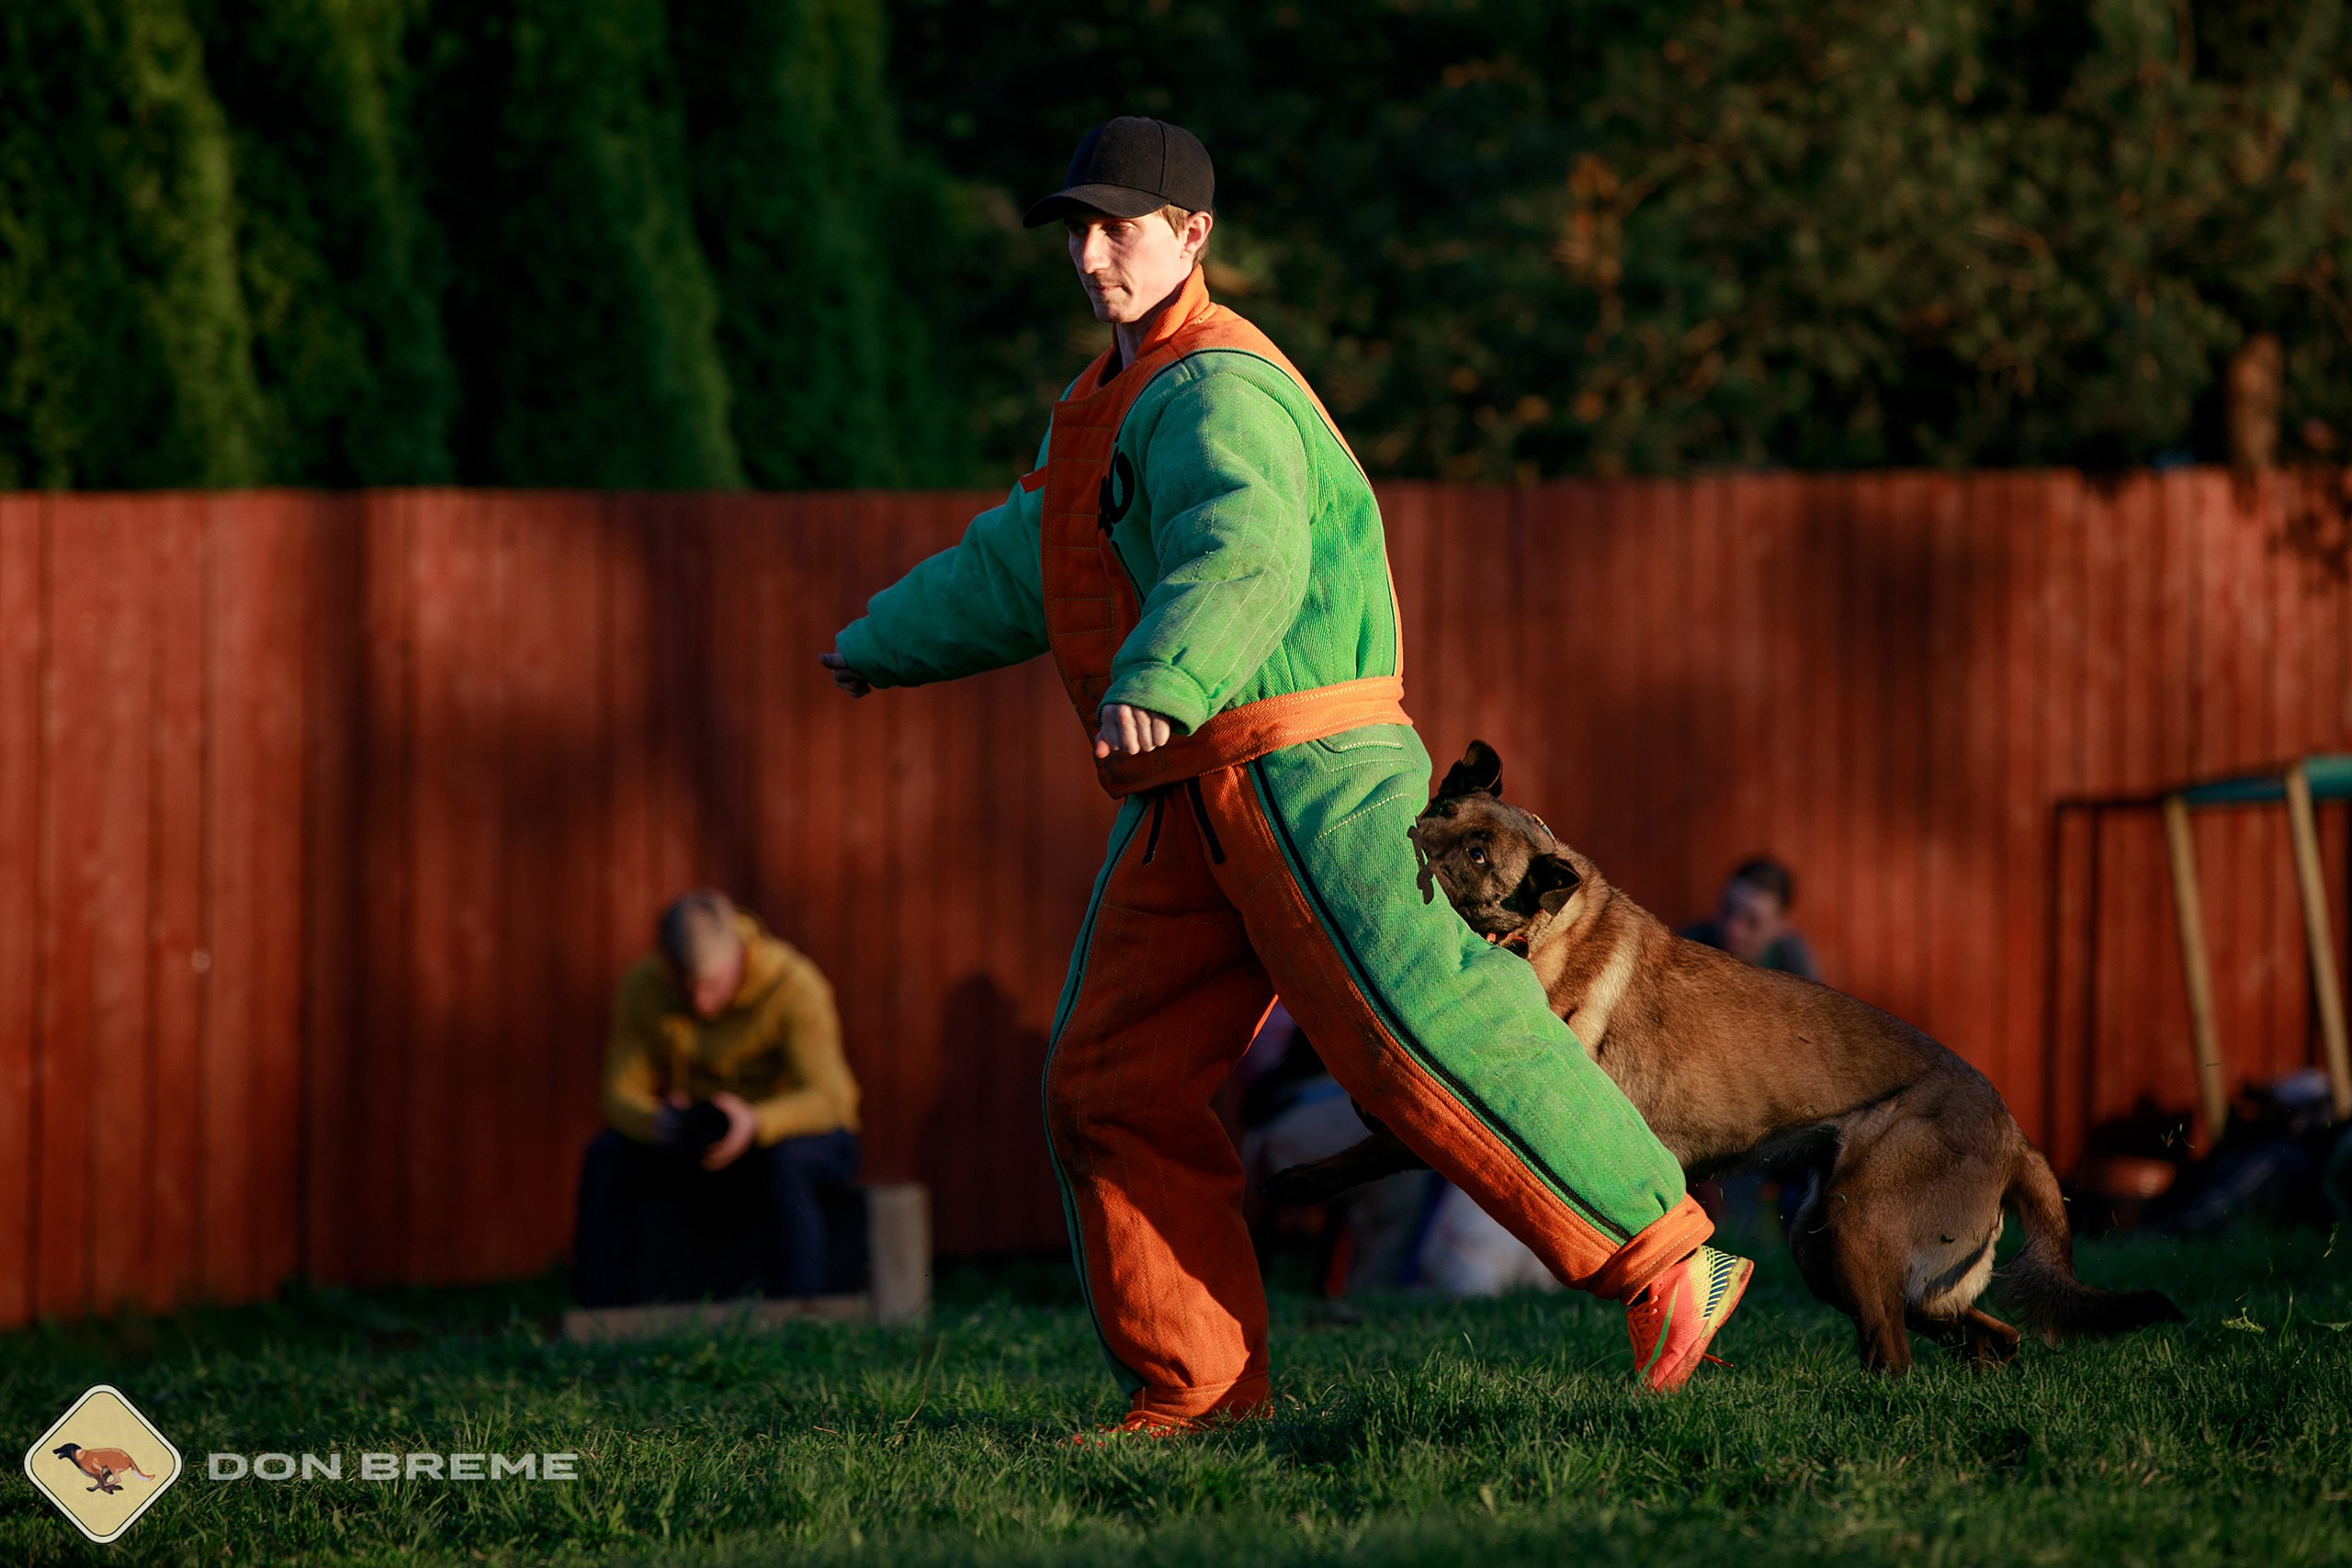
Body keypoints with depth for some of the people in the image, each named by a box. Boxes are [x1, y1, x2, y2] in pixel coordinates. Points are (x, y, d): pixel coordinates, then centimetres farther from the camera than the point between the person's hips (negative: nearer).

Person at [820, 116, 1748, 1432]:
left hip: (1300, 775, -10)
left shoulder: (1214, 393, -11)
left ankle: (1666, 1263, -14)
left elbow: (1243, 556, -32)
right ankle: (1200, 1387, 9)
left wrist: (1160, 682, -49)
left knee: (1419, 1037, -17)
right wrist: (882, 648, 51)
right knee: (1115, 1088, 4)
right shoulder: (1116, 400, 22)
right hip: (1192, 805, 10)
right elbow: (1018, 569, 39)